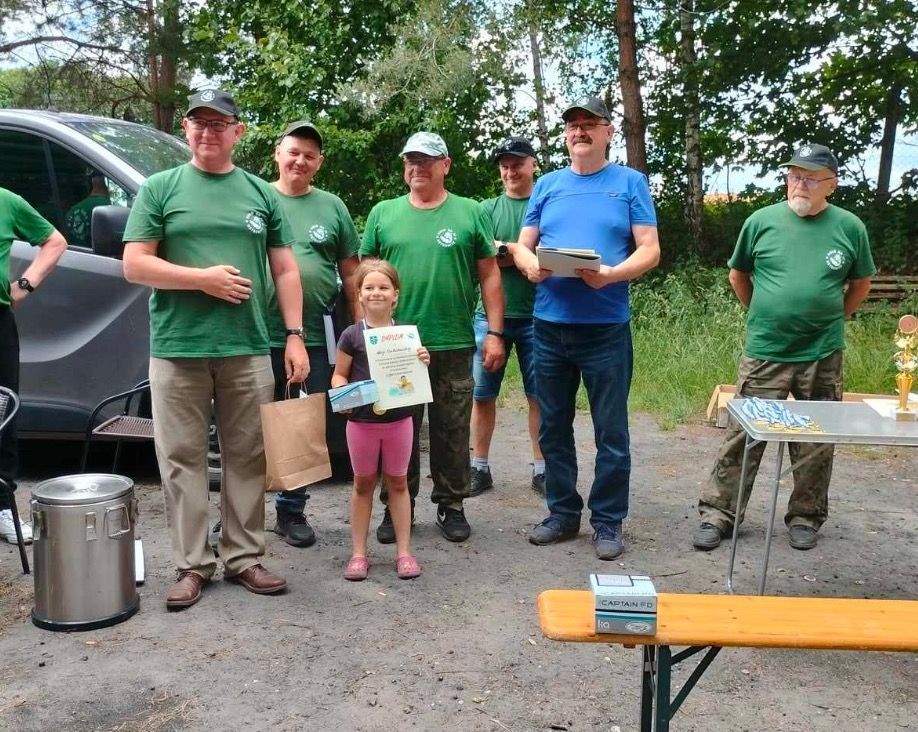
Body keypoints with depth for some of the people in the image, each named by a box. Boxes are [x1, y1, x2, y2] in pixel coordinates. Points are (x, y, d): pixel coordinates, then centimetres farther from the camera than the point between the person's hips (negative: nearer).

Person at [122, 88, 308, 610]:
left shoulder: (262, 194, 12)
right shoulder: (160, 189, 6)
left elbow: (285, 271, 11)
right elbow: (135, 265, 0)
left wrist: (295, 336, 2)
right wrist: (204, 278, -11)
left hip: (248, 350, 2)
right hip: (177, 349, -1)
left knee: (247, 458, 6)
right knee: (183, 459, 1)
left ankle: (245, 558, 17)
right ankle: (193, 565, 11)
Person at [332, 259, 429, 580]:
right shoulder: (352, 335, -5)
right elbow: (339, 375, 2)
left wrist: (422, 363, -13)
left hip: (399, 419, 1)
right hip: (361, 421, -1)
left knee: (397, 483, 11)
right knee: (363, 484, 11)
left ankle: (404, 551, 20)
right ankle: (359, 553, 21)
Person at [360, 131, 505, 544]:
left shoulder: (470, 213, 5)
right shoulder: (383, 214, 9)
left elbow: (489, 275, 4)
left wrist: (494, 332, -2)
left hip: (454, 344, -1)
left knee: (452, 432, 8)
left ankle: (451, 505, 22)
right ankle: (397, 507, 21)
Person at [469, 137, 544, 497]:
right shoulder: (488, 208, 10)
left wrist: (502, 250, -11)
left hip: (536, 316, -1)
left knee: (539, 395, 4)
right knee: (482, 394, 5)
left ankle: (541, 469, 16)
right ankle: (480, 468, 17)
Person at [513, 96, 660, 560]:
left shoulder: (630, 182, 4)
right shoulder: (547, 185, 12)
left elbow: (650, 250, -3)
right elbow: (522, 245, 11)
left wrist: (611, 274, -21)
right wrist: (530, 265, -13)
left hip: (606, 327, -3)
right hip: (549, 325, 4)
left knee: (611, 432, 3)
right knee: (553, 428, 11)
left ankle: (607, 522, 15)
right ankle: (563, 513, 25)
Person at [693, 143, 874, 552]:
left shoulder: (849, 228, 0)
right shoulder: (762, 221, -1)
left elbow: (860, 284, 14)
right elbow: (738, 275, 12)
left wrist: (831, 319, 9)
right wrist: (761, 315, 9)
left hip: (823, 356, 1)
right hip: (764, 354, -1)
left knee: (815, 445, 11)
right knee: (743, 437, 2)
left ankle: (805, 517, 26)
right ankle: (718, 514, 12)